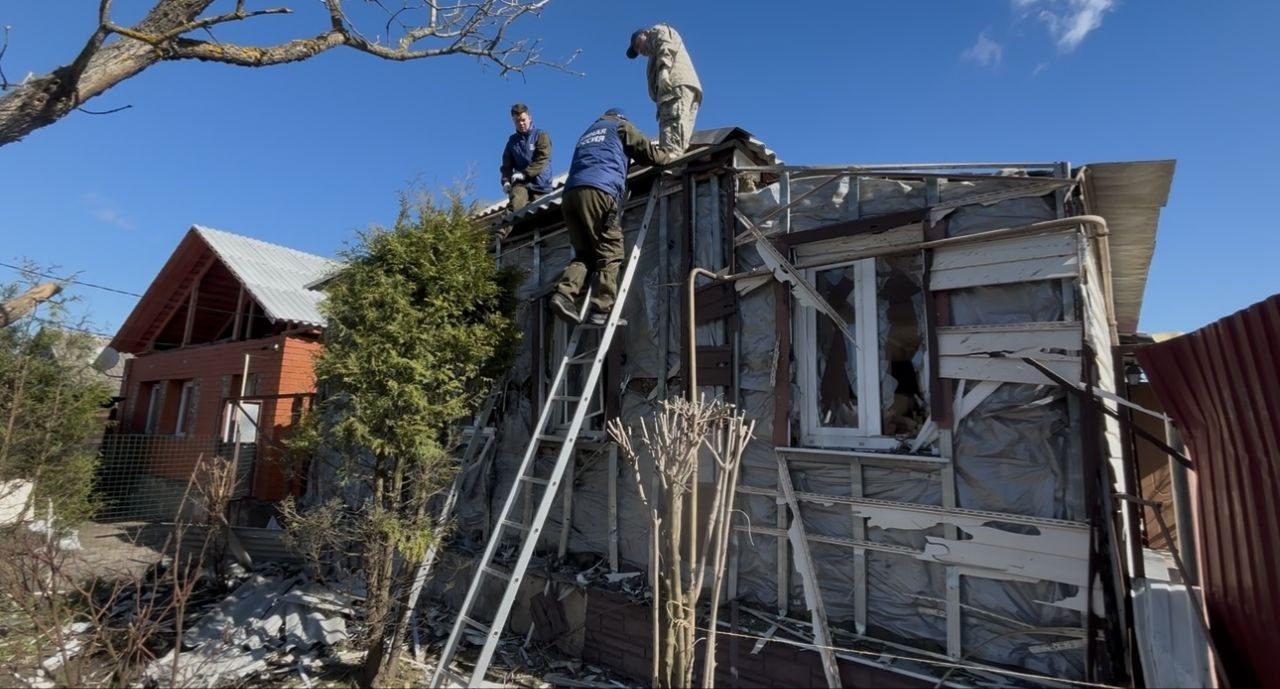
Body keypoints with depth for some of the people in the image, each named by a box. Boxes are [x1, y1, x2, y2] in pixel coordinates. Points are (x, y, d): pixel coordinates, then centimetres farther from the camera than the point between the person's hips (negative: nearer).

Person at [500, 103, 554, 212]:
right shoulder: (512, 141, 18)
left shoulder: (541, 135, 6)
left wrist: (524, 173, -16)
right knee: (516, 211, -23)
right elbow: (507, 164, 18)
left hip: (540, 184, -2)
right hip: (520, 183, 2)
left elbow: (542, 159, -7)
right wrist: (506, 180, -2)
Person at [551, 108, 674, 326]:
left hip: (571, 193, 6)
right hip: (597, 190, -6)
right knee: (610, 253, -6)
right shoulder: (621, 125, 23)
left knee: (585, 253, 9)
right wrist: (667, 157, 41)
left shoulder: (588, 132, 39)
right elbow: (647, 151, 20)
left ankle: (564, 293, -13)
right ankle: (601, 310, -16)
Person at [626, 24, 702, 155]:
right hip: (677, 89, 9)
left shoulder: (659, 31, 21)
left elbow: (667, 46, -4)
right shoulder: (656, 54, 42)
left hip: (678, 86, -9)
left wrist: (663, 69, -19)